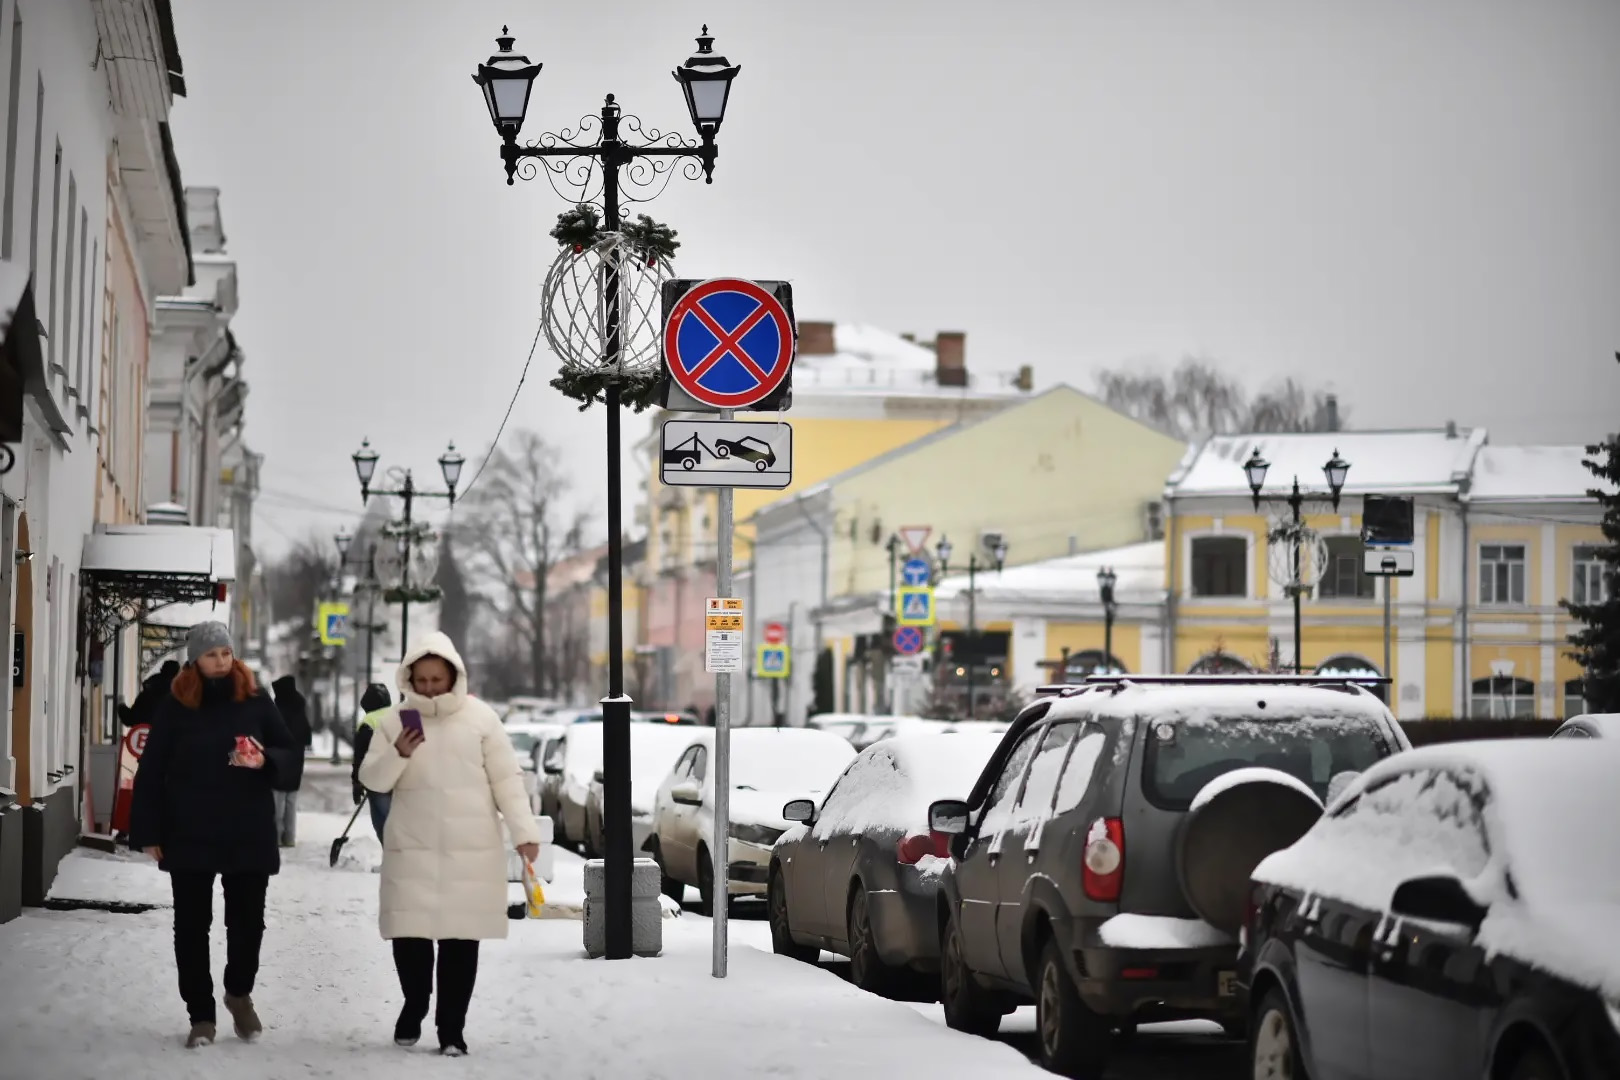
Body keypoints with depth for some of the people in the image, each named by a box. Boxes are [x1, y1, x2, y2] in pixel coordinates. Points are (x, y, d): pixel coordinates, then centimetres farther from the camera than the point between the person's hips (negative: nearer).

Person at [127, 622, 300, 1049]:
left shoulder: (256, 702, 0)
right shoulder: (175, 708, -3)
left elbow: (292, 752, 6)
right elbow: (151, 773, -1)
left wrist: (265, 760, -17)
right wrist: (149, 833, -5)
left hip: (250, 834, 1)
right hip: (189, 836, -1)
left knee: (248, 921, 7)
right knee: (192, 926, 3)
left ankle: (239, 992, 34)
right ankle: (201, 1015, 13)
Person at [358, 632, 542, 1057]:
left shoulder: (480, 717, 2)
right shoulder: (394, 720, 5)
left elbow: (506, 779, 2)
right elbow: (372, 779, 3)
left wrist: (524, 830, -4)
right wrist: (397, 754, -16)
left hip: (471, 848, -1)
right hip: (411, 847, 1)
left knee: (461, 937, 0)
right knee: (410, 933, 0)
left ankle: (452, 1028, 8)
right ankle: (414, 1007, 25)